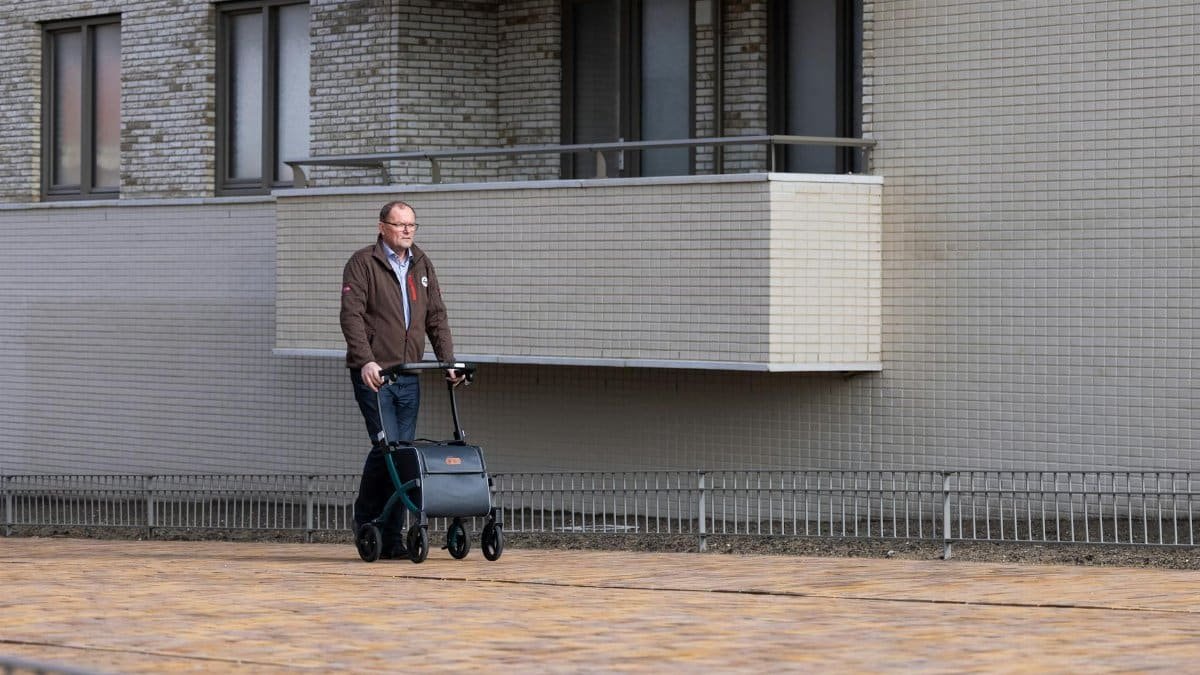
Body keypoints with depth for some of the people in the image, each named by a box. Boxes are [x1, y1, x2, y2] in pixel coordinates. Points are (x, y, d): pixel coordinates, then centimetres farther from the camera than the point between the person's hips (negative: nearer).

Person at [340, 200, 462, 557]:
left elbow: (436, 316, 17)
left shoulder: (422, 265, 16)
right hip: (373, 374, -6)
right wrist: (366, 361, -23)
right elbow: (351, 316, -11)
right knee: (386, 444, -14)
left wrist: (448, 362, 5)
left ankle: (392, 537, 5)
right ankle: (365, 520, 7)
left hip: (409, 376, 6)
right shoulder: (362, 263, -2)